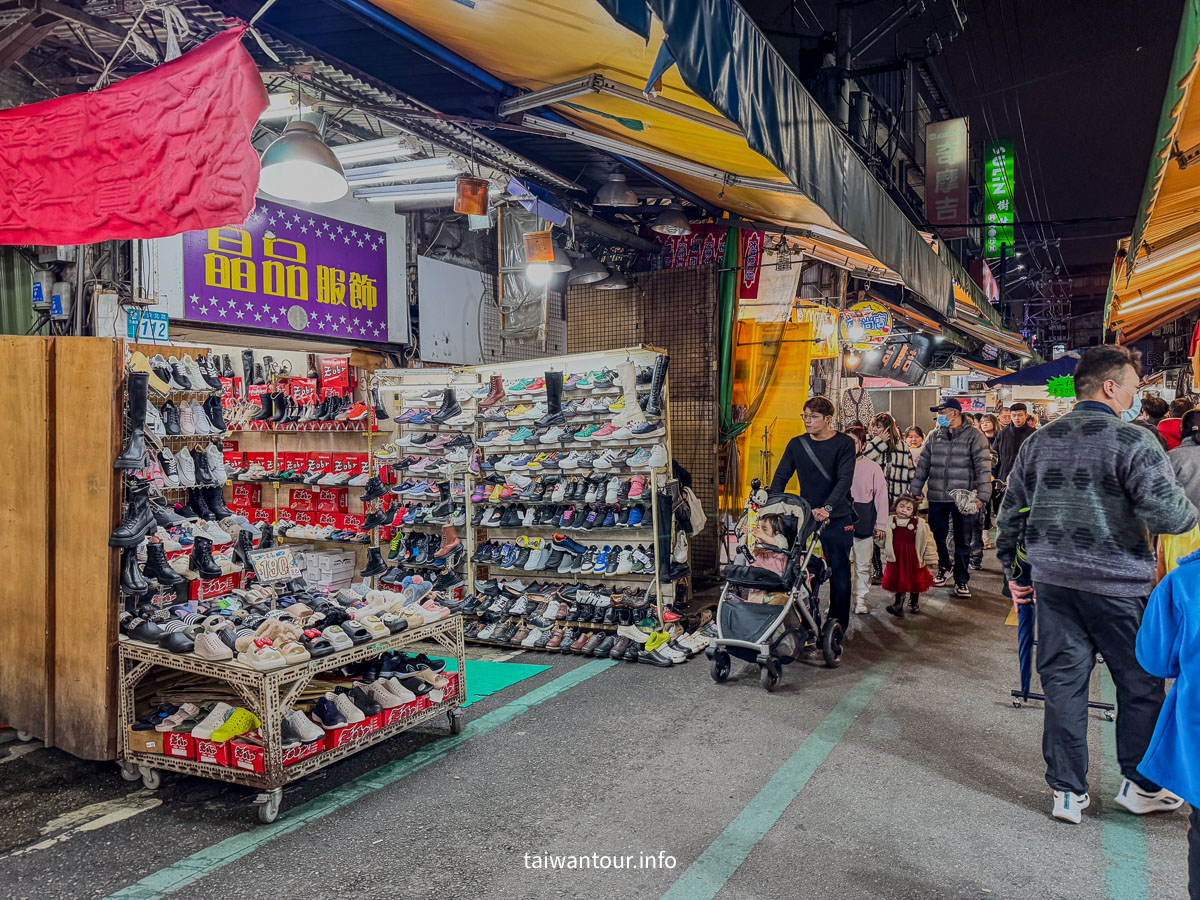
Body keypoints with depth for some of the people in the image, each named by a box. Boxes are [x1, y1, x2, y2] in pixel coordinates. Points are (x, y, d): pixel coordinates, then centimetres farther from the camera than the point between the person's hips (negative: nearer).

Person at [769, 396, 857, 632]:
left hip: (837, 519, -3)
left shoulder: (844, 444, -4)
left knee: (839, 571, 3)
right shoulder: (796, 444, 6)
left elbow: (845, 479, -14)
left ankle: (839, 623, 16)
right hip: (805, 516, 3)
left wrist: (827, 508, -28)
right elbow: (781, 477, 6)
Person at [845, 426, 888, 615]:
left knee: (863, 564, 7)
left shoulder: (872, 467, 1)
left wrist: (880, 524, 1)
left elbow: (881, 496, 3)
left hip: (863, 521, -1)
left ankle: (860, 599, 18)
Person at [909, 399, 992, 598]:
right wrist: (914, 491, 7)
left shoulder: (974, 436, -4)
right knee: (938, 536, 12)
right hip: (937, 498, 4)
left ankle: (961, 580, 18)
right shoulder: (934, 436, 10)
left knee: (962, 542, 6)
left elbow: (983, 468, -9)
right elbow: (923, 466, 12)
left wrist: (982, 496, -17)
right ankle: (943, 567, 37)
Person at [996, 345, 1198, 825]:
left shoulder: (1039, 441, 7)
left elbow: (1011, 510, 11)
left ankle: (1067, 792, 17)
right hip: (1118, 584, -5)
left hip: (1053, 582, 5)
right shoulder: (1132, 440, -11)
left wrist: (1013, 571, 19)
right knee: (1140, 683, 14)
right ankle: (1140, 785, 28)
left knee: (1063, 683, 10)